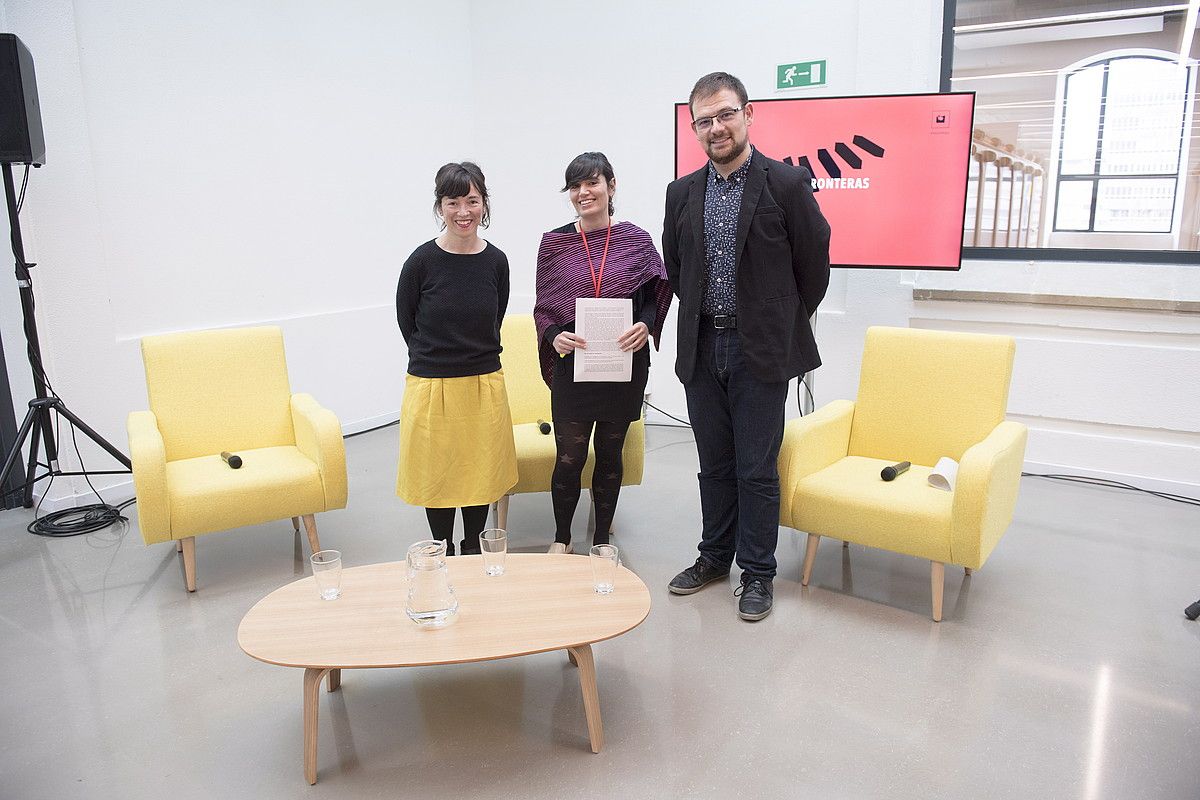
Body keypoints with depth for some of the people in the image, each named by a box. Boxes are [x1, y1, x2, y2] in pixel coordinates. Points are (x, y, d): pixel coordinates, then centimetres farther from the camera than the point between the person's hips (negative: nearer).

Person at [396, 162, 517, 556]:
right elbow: (406, 319, 3)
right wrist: (437, 358, 7)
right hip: (432, 386, -2)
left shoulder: (495, 261, -2)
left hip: (484, 385, 3)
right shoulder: (423, 260, -10)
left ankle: (473, 551, 32)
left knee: (480, 472, 12)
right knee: (437, 475, 10)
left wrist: (476, 357, 9)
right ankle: (443, 554, 29)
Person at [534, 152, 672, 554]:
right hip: (572, 364, 0)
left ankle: (602, 538, 29)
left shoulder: (636, 240, 1)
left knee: (610, 454, 12)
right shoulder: (554, 243, 2)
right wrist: (554, 336, -16)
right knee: (569, 457, 2)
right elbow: (542, 307, 4)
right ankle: (561, 538, 25)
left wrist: (645, 326, -16)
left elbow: (653, 297, 5)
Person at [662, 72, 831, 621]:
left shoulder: (787, 184, -7)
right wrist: (703, 314, 15)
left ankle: (757, 572, 18)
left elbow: (814, 265, 0)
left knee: (756, 468, 3)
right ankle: (715, 556, 30)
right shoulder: (682, 193, 7)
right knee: (714, 464, 15)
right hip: (702, 348, 4)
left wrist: (783, 325, 7)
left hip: (760, 350, -4)